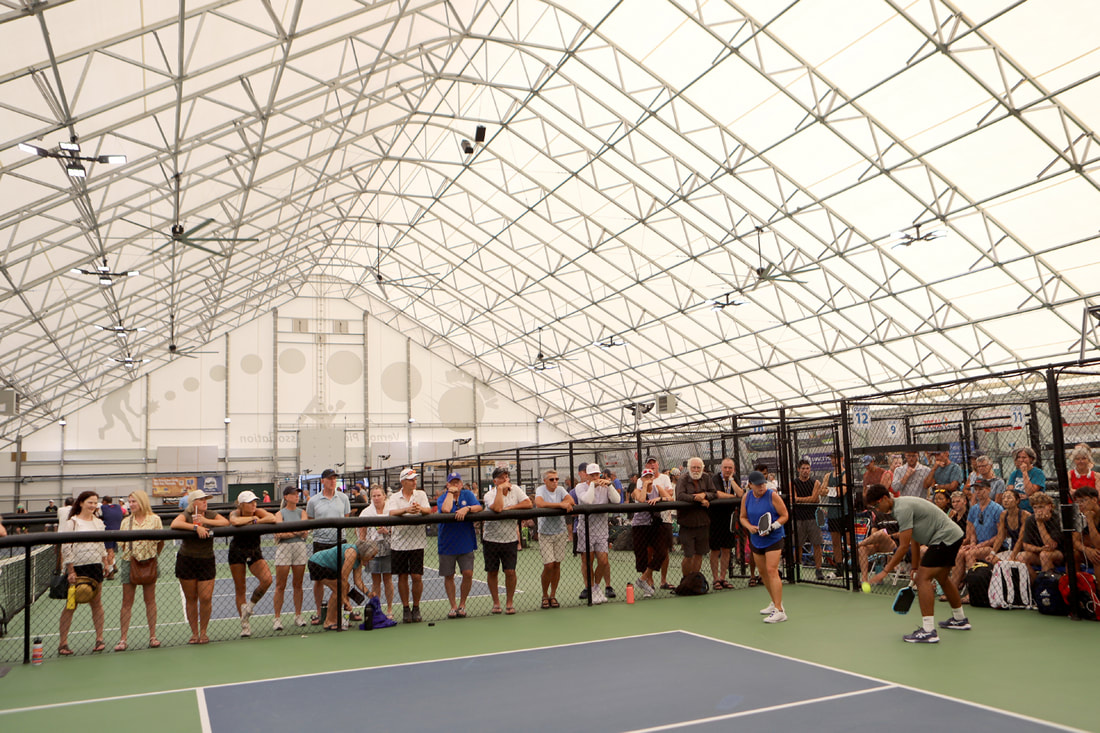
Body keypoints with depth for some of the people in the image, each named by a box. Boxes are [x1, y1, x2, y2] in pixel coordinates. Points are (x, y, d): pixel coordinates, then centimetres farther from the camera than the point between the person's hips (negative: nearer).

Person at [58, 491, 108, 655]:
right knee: (71, 604, 0)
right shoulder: (72, 523, -6)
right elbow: (66, 548, -9)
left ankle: (99, 639, 11)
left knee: (96, 603, 5)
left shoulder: (98, 522, 12)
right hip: (77, 567, -5)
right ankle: (62, 643, 9)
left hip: (95, 566, 5)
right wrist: (71, 571, -12)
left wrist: (105, 561, 14)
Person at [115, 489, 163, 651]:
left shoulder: (154, 519, 0)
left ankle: (153, 636, 13)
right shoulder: (126, 521, 4)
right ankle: (122, 639, 7)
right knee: (127, 602, 2)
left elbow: (161, 542, 4)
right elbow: (122, 543, 7)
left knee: (150, 600, 6)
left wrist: (153, 556, 1)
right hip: (129, 563, 1)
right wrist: (128, 555, -3)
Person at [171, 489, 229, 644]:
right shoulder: (186, 515, -4)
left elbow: (226, 522, -12)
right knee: (191, 599, 6)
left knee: (206, 598, -4)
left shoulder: (211, 515, 5)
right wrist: (196, 527, -30)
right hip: (186, 561, -1)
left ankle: (203, 632, 13)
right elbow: (174, 524, -25)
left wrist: (206, 521, -18)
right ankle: (194, 633, 18)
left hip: (207, 562, 1)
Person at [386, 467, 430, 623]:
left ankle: (416, 608, 16)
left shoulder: (420, 495, 5)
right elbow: (391, 513, -16)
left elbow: (429, 510, -10)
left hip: (417, 543, 0)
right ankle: (406, 608, 20)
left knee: (417, 577, -2)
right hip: (399, 543, 0)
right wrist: (406, 510, -34)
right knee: (402, 576, 6)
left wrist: (420, 509, -33)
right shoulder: (394, 498, 3)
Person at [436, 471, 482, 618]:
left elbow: (479, 507, -10)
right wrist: (450, 492, -13)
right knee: (448, 576, 6)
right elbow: (446, 509, -23)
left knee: (468, 573, -6)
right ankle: (453, 606, 21)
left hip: (466, 543, 1)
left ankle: (462, 604, 13)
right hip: (447, 544, 0)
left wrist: (467, 508, -27)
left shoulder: (468, 495, 4)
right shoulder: (442, 498, -2)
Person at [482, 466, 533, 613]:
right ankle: (496, 602, 22)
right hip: (491, 539, -1)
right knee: (492, 572, 6)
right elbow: (497, 508, -28)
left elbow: (528, 503, -8)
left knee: (510, 572, -4)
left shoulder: (515, 490, 2)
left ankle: (509, 602, 11)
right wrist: (500, 489, -22)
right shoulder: (489, 495, -9)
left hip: (509, 539, 1)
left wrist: (510, 507, -15)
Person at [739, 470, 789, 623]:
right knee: (763, 572, 14)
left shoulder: (772, 495, -12)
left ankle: (779, 611, -16)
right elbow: (743, 517, 10)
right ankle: (775, 603, 34)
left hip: (773, 538, -6)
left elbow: (784, 516, -8)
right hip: (756, 540, 6)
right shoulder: (746, 497, 1)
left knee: (772, 571, -16)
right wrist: (749, 526, -10)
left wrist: (771, 527, -21)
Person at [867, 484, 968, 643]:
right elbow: (915, 540, 18)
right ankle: (960, 620, 45)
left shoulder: (902, 508, -21)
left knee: (923, 578, -16)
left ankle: (928, 631, -19)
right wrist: (915, 568, 21)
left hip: (945, 538, -11)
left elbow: (904, 547, -22)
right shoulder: (902, 505, 11)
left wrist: (885, 571, -18)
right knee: (941, 578, 27)